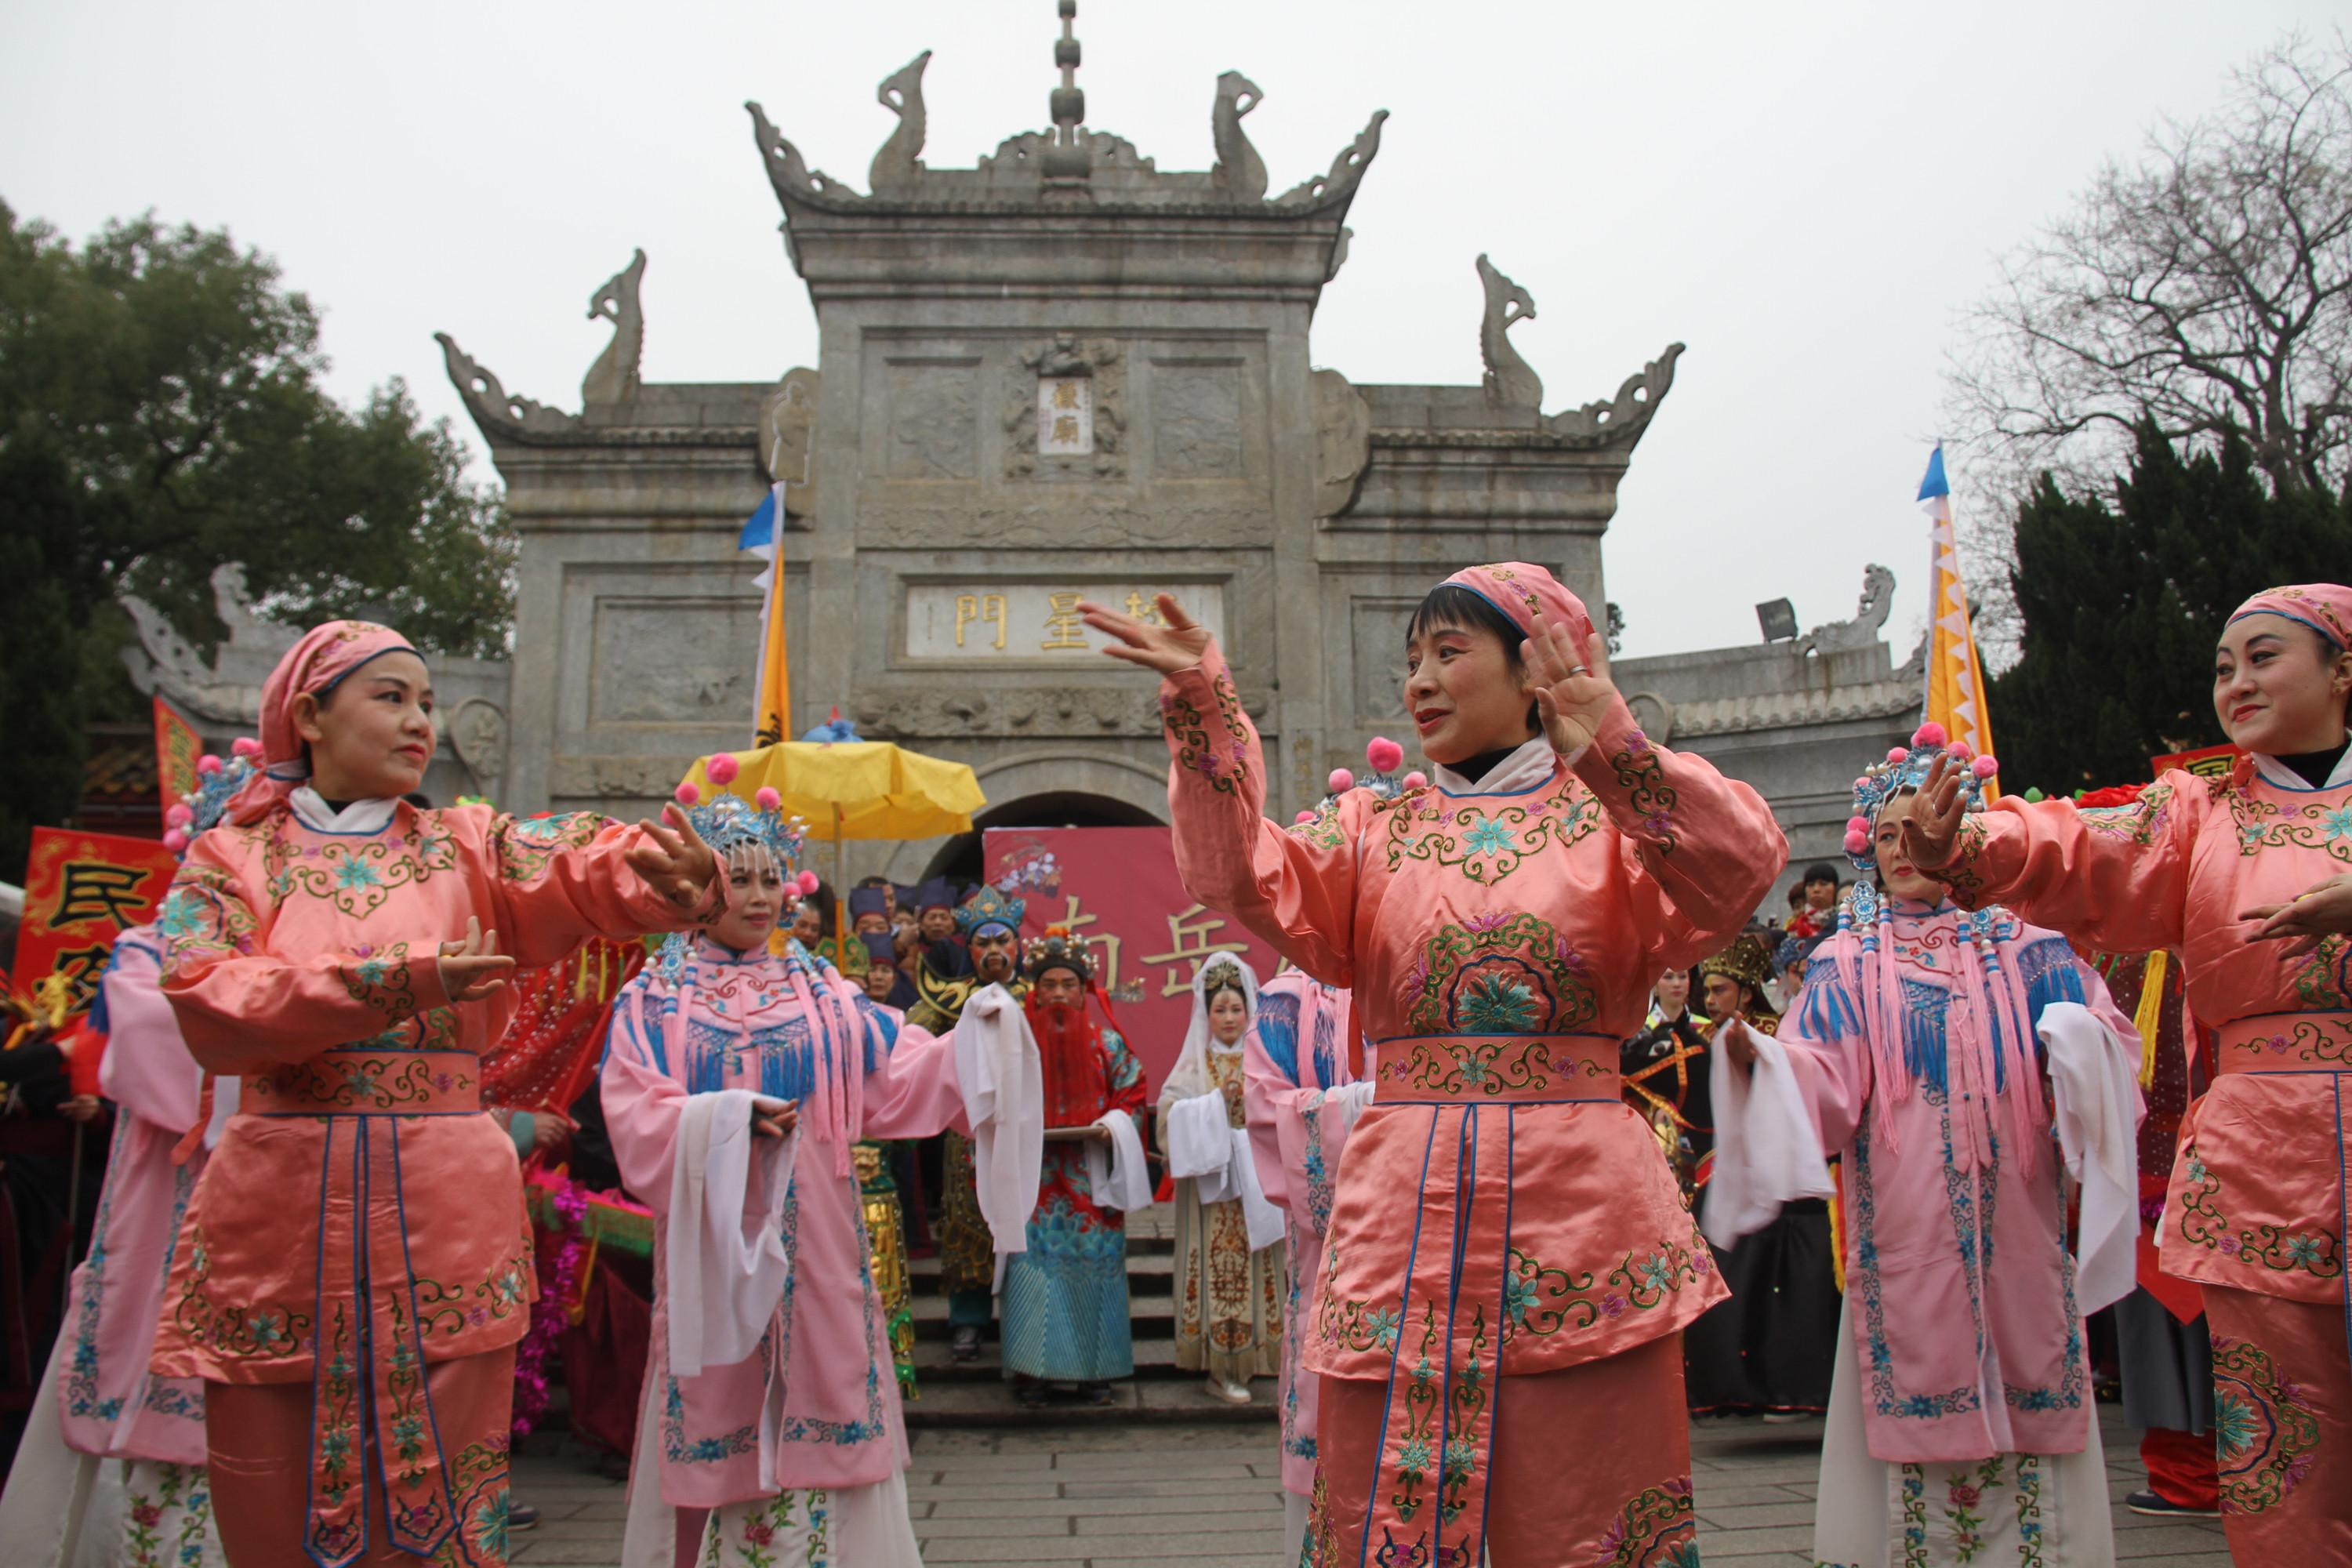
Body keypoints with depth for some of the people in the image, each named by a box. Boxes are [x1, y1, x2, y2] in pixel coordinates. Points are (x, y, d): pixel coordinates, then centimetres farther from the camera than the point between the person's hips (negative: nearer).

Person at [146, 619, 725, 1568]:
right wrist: (395, 979, -21)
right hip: (282, 1217, 0)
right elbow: (210, 1007, -10)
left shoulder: (469, 847, 7)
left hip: (447, 1218, 0)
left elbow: (582, 867, -13)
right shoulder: (232, 860, 6)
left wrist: (669, 874, -36)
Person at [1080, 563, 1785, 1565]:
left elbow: (1739, 870, -14)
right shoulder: (1375, 828, 13)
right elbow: (1246, 880, -5)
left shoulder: (1611, 817, 6)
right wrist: (1202, 709, -17)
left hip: (1580, 1211, -2)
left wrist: (1614, 751, -28)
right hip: (1403, 1215, 2)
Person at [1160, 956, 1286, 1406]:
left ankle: (1246, 1359, 12)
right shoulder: (1195, 1065, 4)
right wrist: (1218, 1101, -14)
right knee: (1216, 1266, -5)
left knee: (1254, 1266, 2)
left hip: (1255, 1178, 2)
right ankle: (1220, 1369, 1)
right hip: (1211, 1180, -2)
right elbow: (1170, 1111, -7)